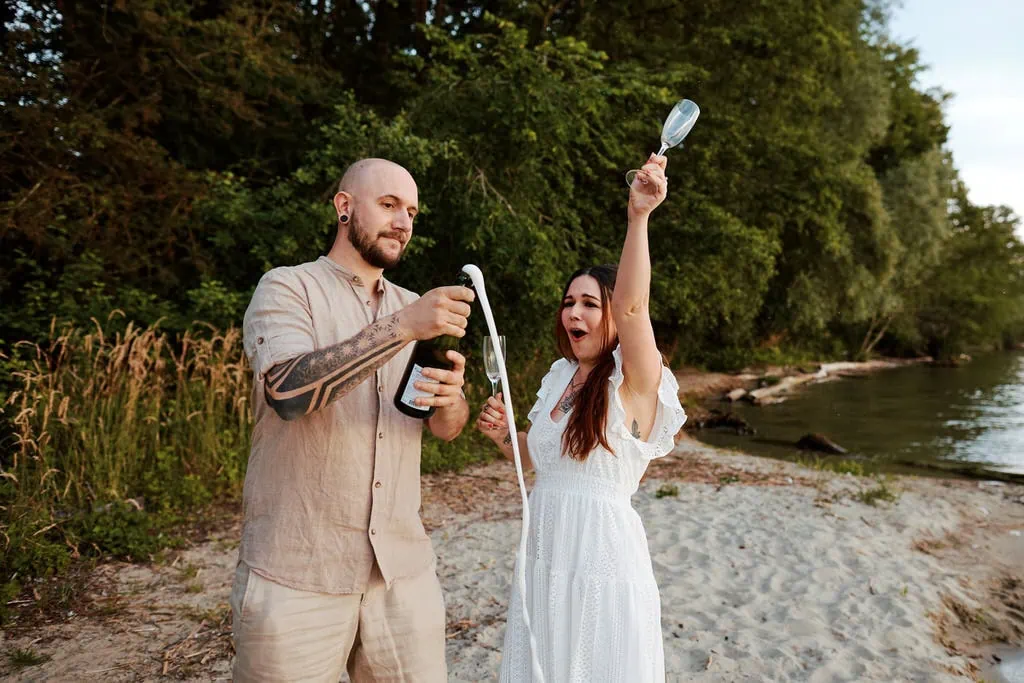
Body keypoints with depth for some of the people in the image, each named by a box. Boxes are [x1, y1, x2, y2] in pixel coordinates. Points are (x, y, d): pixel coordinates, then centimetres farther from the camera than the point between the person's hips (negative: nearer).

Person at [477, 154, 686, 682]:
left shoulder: (634, 380, -12)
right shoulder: (559, 377, 8)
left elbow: (631, 305, -32)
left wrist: (638, 217, -43)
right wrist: (503, 435, -2)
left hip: (603, 557, -6)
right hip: (544, 556, 7)